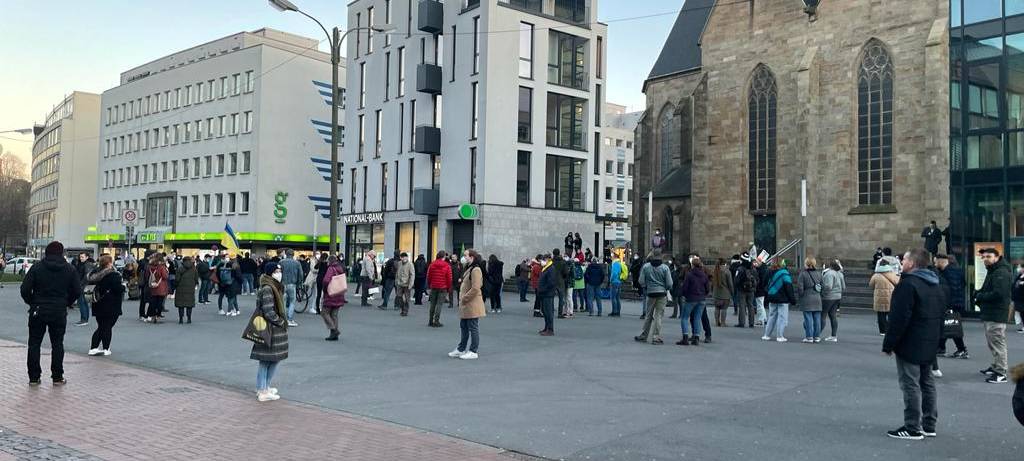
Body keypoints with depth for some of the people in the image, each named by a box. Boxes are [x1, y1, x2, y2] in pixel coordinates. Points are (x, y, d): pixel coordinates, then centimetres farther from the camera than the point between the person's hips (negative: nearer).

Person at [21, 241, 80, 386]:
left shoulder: (37, 267, -5)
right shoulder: (70, 269, -1)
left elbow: (25, 289, -8)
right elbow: (77, 291, -1)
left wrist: (32, 302, 8)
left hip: (38, 311, -1)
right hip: (59, 313, 1)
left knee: (34, 344, 9)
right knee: (57, 344, 8)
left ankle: (34, 377, 10)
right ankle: (57, 377, 10)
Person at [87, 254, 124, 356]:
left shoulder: (97, 273, 5)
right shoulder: (113, 275, -15)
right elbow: (118, 288, -20)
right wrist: (123, 287, 2)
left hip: (99, 305, 6)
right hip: (111, 306, -6)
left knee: (100, 327, 15)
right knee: (108, 327, 2)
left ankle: (93, 348, 9)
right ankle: (106, 349, 6)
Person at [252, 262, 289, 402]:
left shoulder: (275, 287, 12)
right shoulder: (267, 289, -18)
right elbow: (268, 312, -21)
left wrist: (282, 321, 11)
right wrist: (281, 322, -11)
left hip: (277, 329, 9)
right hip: (270, 330, -9)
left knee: (274, 359, 16)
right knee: (266, 361, -1)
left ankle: (265, 387, 27)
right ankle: (262, 392, 7)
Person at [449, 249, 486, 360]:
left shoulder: (476, 270, -17)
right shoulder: (468, 269, 15)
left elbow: (475, 289, -23)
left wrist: (464, 298, -17)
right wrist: (461, 299, 14)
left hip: (472, 305, -10)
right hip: (466, 305, 10)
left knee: (473, 328, -1)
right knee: (463, 327, 16)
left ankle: (474, 352, 7)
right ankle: (461, 349, 25)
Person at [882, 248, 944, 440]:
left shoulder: (908, 284, -18)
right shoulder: (936, 286, 13)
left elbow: (899, 318, -22)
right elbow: (940, 317, 18)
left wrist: (888, 344, -15)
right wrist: (936, 340, 22)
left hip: (910, 345, -9)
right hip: (930, 345, 9)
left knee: (911, 385, -4)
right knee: (927, 383, 16)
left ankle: (913, 428, -1)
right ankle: (929, 425, 23)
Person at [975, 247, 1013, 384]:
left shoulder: (1001, 273, -16)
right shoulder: (992, 272, 19)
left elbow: (998, 294, -26)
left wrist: (980, 296, -13)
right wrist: (979, 294, 4)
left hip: (997, 315, -11)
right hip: (990, 314, 11)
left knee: (998, 343, -7)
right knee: (993, 342, 19)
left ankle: (1001, 373, -4)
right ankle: (996, 367, 31)